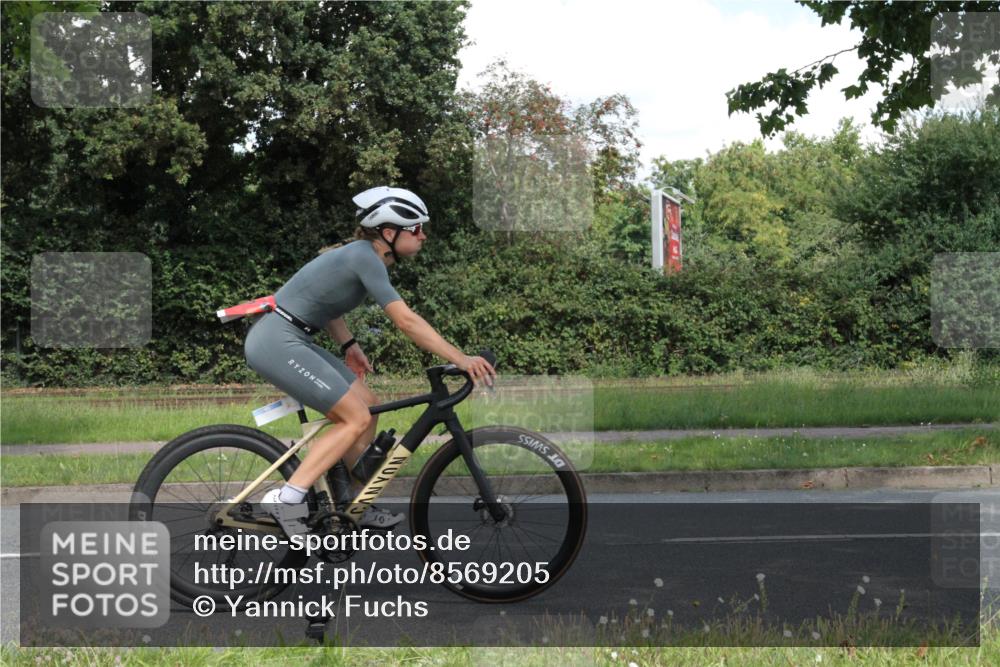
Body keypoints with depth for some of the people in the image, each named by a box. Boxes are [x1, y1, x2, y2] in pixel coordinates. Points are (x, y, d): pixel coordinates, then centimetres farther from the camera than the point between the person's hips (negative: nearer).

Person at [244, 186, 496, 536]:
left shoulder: (360, 253, 11)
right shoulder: (364, 258, -17)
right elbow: (406, 321, -24)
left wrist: (349, 345, 17)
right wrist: (461, 359, -25)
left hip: (289, 339, 10)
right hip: (277, 342, -10)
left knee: (368, 405, 11)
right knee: (356, 418, -11)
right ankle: (287, 498, -12)